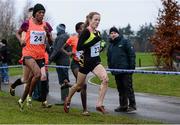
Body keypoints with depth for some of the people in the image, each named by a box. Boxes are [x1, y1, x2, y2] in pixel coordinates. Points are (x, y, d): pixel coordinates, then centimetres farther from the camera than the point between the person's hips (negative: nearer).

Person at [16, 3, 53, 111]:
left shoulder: (46, 25, 4)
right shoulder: (27, 23, -4)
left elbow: (51, 42, 7)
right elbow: (18, 33, 13)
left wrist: (48, 33, -11)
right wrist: (21, 40, -7)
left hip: (41, 55, 4)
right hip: (29, 54, -4)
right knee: (38, 73, -27)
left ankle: (22, 100, 21)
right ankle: (29, 96, -6)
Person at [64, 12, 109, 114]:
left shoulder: (97, 33, 6)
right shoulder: (86, 32, -16)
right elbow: (79, 47, -23)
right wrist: (94, 41, -26)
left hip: (95, 62, 5)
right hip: (86, 62, -5)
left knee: (105, 79, -20)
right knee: (79, 85, 13)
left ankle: (99, 105, -17)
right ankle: (68, 100, 41)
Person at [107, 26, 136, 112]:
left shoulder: (125, 42, -1)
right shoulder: (110, 46, 19)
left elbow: (132, 54, -6)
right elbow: (109, 59, 25)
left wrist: (132, 66, -12)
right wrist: (111, 68, 14)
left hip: (126, 70, -7)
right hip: (116, 72, 7)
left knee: (128, 87, -7)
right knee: (120, 89, 9)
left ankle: (132, 105, -4)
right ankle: (123, 106, 15)